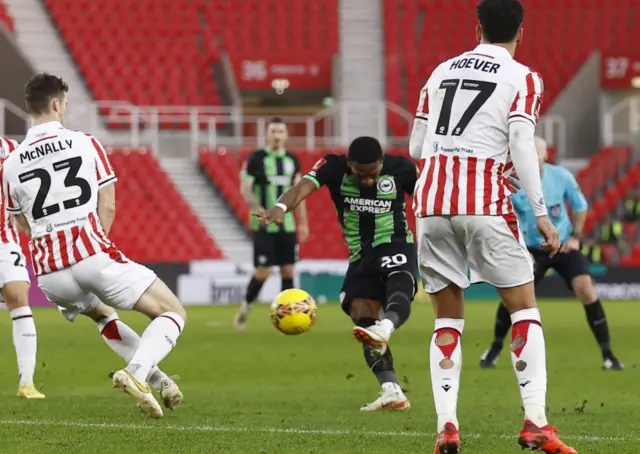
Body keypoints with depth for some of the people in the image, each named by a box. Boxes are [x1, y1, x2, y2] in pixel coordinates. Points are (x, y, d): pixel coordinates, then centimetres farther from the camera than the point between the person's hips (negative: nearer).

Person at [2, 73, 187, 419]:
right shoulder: (86, 144, 1)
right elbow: (108, 209, 3)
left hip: (48, 273, 5)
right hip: (92, 257, -5)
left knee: (96, 309, 38)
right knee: (173, 312, 3)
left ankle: (156, 378, 34)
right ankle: (137, 372, -24)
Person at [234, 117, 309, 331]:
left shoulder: (292, 160, 9)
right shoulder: (256, 159, -6)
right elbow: (245, 189, -9)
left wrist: (303, 222, 14)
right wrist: (261, 212, -24)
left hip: (287, 226, 5)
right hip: (264, 226, -5)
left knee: (288, 270, 1)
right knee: (263, 271, -6)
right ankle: (245, 308, 15)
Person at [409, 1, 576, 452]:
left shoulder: (442, 71, 17)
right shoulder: (523, 79, 3)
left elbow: (416, 147, 18)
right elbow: (521, 146, -8)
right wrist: (542, 214, -8)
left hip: (431, 196, 4)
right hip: (485, 200, -4)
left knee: (448, 318, 11)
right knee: (524, 309, 6)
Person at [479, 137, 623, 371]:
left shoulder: (561, 176, -12)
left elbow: (580, 206, 5)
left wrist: (575, 236, -3)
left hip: (563, 246, 0)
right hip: (532, 249, 0)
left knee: (586, 289, -16)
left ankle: (608, 354, -9)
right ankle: (495, 348, 15)